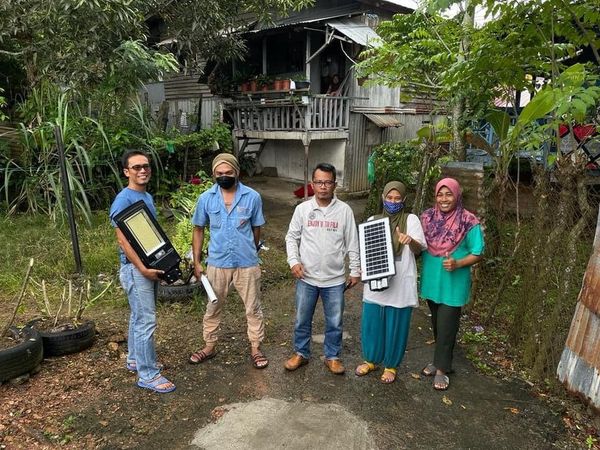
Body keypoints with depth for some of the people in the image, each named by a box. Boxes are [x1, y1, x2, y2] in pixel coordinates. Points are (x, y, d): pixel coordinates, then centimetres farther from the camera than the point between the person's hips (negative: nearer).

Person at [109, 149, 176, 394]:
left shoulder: (147, 196, 11)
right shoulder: (123, 200, -16)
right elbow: (123, 239, -20)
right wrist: (143, 269, -23)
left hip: (149, 264, 9)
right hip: (135, 268, -9)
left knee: (139, 316, 19)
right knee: (146, 321, -6)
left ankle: (135, 359, 34)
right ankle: (148, 374, 4)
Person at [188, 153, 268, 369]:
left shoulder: (252, 197, -9)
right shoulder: (205, 198, -5)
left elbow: (256, 229, 4)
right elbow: (198, 230, 5)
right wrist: (197, 261, 3)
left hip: (247, 263, -1)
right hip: (217, 263, 1)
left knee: (253, 308, 10)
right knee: (213, 307, 16)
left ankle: (255, 348, 28)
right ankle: (209, 346, 35)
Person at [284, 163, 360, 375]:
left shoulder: (344, 210, -5)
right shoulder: (302, 208, -3)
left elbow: (352, 243, 1)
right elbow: (291, 237, 4)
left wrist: (355, 271, 3)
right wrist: (294, 261, -9)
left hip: (335, 279, 0)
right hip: (306, 278, 1)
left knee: (334, 322, 12)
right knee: (302, 320, 14)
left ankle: (332, 356, 32)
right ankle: (301, 353, 35)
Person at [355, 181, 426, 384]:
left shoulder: (411, 220, -2)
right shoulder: (373, 220, 6)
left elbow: (419, 249, -9)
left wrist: (410, 241, -31)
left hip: (400, 284, -3)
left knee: (395, 328, 8)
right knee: (371, 324, 11)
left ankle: (390, 365, 28)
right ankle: (371, 360, 33)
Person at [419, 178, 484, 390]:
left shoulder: (469, 222, -13)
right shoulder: (427, 217, -1)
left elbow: (477, 253, -9)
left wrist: (457, 264, -24)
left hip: (453, 284, -4)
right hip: (431, 281, 5)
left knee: (446, 327, 4)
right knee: (436, 323, 19)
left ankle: (442, 369, 20)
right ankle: (440, 360, 37)